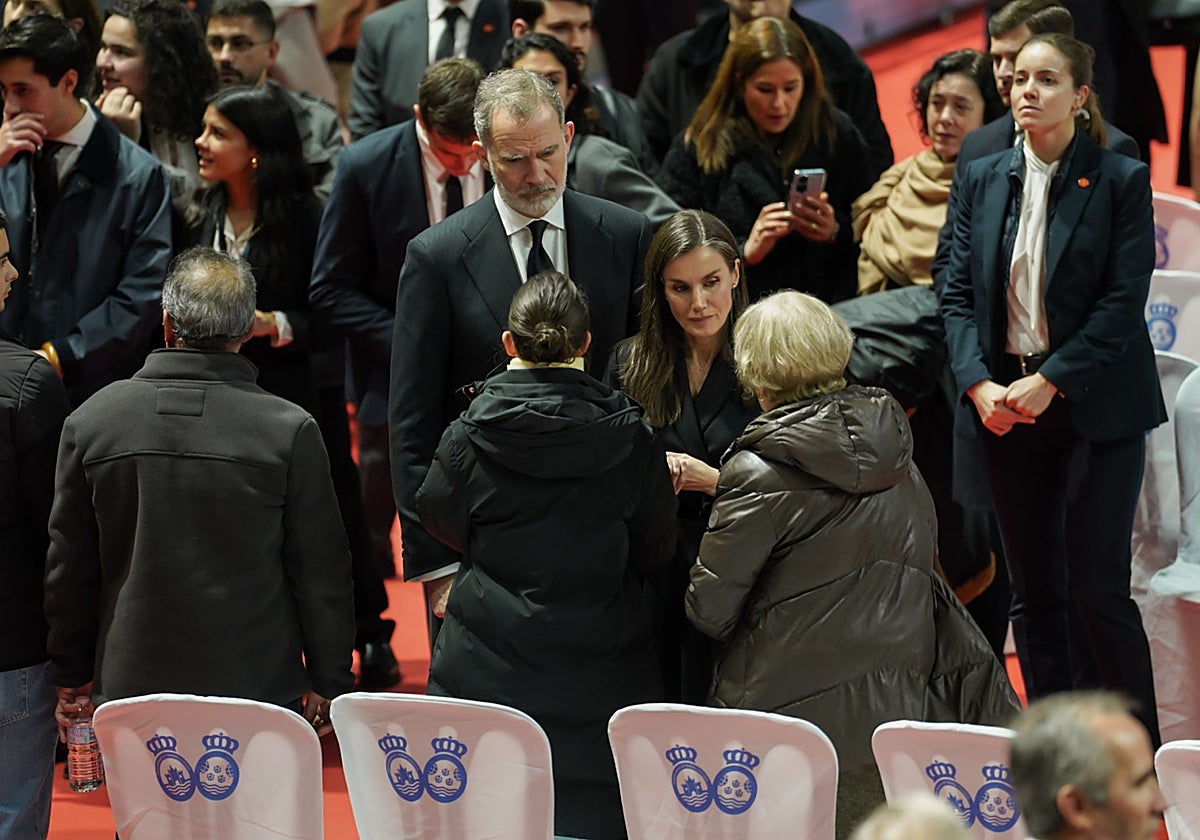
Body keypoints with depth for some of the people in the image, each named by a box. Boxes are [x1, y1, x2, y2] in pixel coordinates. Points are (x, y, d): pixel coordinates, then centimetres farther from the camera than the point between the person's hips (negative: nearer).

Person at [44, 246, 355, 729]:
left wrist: (72, 676, 18)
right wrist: (328, 684, 8)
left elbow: (68, 567, 6)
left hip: (129, 690, 2)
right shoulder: (290, 431, -10)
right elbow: (322, 573, -3)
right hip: (259, 689, -2)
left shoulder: (90, 421, -2)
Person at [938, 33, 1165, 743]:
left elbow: (1123, 303, -10)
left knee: (1097, 589, -8)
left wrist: (1049, 383, -17)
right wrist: (979, 384, -9)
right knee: (1034, 593, 7)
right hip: (1004, 406, 4)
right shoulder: (982, 180, 8)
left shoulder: (1121, 181, -4)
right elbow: (958, 292, 6)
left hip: (1095, 405, -4)